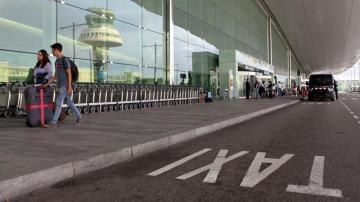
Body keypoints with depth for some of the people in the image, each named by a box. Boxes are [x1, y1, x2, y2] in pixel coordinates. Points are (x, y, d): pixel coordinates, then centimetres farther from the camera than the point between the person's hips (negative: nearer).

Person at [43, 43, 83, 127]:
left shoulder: (65, 60, -12)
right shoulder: (57, 62, 16)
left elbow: (69, 74, -16)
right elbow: (55, 76, 18)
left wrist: (69, 87, -20)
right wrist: (46, 84, 14)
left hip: (65, 86, -9)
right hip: (61, 86, 9)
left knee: (58, 103, -10)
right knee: (69, 103, 12)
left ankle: (54, 122, -8)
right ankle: (79, 117, 21)